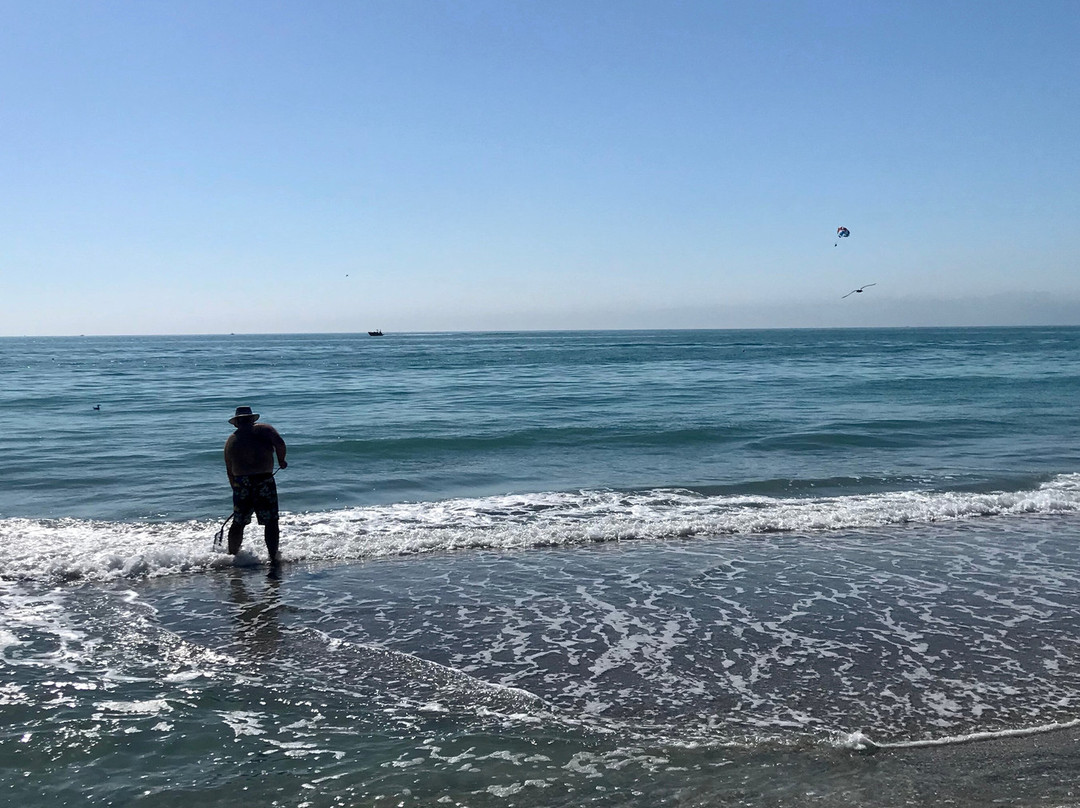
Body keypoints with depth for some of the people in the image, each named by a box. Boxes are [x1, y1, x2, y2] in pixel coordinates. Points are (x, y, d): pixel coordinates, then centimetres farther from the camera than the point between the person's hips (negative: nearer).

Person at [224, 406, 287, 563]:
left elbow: (229, 471, 17)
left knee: (238, 523, 15)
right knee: (271, 521, 4)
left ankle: (232, 555, 26)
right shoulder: (265, 429, 4)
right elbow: (280, 443, -14)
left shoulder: (230, 440, 15)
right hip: (264, 480, -3)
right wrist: (281, 460, 3)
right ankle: (274, 556, 3)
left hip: (241, 482, 3)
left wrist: (236, 488, 27)